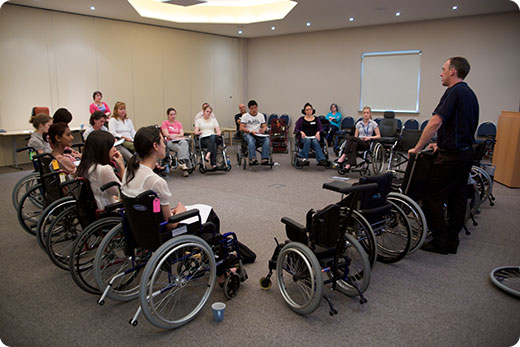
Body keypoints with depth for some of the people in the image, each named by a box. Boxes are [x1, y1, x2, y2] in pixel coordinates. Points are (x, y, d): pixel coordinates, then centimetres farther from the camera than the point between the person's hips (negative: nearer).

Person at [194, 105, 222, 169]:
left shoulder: (213, 119, 24)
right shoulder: (199, 120, 20)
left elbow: (218, 130, 11)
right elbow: (195, 131, 7)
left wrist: (218, 133, -13)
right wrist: (198, 132, -17)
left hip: (213, 137, 2)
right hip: (203, 139, -2)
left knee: (212, 137, -40)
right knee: (214, 144, -37)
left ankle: (208, 154, -57)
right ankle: (214, 164, -49)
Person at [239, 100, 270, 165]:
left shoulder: (261, 116, 16)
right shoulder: (245, 116, 5)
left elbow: (265, 126, 12)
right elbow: (241, 128, -4)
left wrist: (263, 130, -14)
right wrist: (251, 131, -20)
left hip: (259, 135, 3)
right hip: (248, 134, -3)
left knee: (267, 139, -30)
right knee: (251, 140, -40)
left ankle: (265, 159, -36)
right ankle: (252, 159, -46)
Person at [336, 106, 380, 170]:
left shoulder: (373, 124, 6)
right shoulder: (359, 123, 15)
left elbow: (378, 136, 4)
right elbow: (355, 136, 13)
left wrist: (369, 137, -12)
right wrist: (359, 138, -10)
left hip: (367, 143, -3)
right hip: (358, 142, 3)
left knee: (351, 138, -32)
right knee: (354, 144, -37)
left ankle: (343, 156, -34)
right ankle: (350, 164, -48)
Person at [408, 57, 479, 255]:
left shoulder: (454, 92, -15)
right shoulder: (470, 94, 15)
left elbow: (436, 122, -24)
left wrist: (417, 148, -18)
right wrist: (441, 144, 19)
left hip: (451, 156, -10)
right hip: (466, 153, 10)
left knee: (432, 198, -3)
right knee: (457, 198, 13)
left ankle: (440, 242, 3)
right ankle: (452, 242, 21)